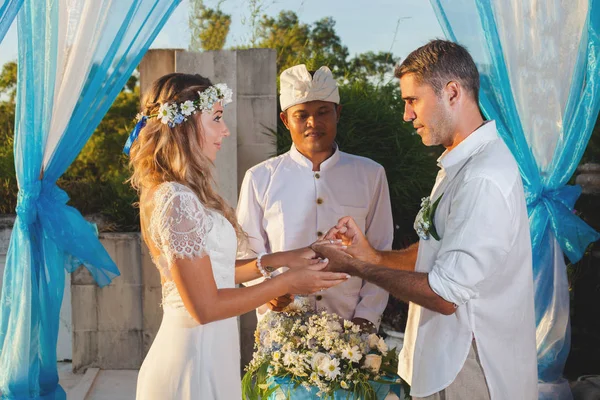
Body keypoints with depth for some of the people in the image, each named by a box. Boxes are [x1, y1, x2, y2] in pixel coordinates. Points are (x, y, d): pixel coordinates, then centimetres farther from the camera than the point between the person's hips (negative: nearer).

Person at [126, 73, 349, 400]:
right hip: (194, 363, -9)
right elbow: (206, 306, -21)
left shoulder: (184, 194, 7)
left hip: (205, 356, 9)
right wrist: (288, 283, -13)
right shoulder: (177, 201, -22)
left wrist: (277, 260, 7)